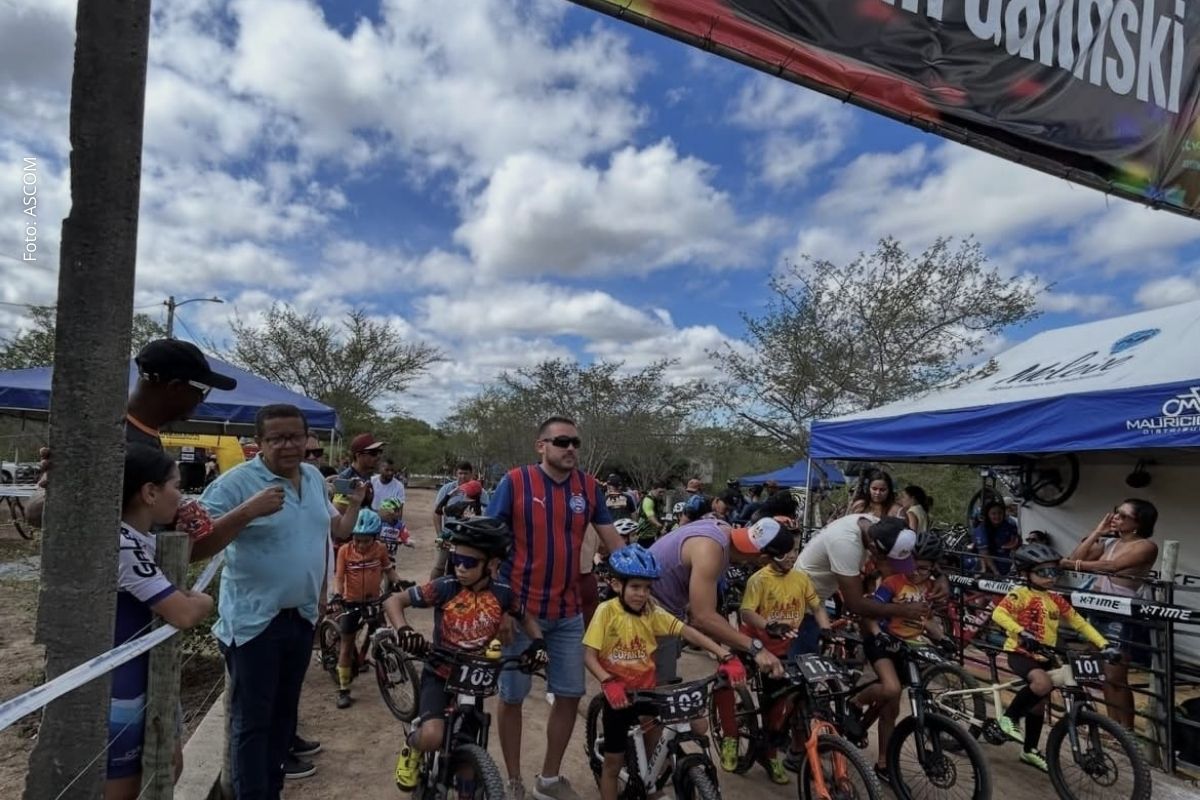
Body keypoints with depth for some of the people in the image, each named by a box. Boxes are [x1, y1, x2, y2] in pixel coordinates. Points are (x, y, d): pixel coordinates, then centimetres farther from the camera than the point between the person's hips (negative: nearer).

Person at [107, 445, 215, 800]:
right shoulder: (123, 545, -28)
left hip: (145, 679, 9)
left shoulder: (141, 539, 4)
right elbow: (184, 614, -33)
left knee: (169, 765, 22)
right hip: (117, 690, -9)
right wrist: (204, 600, -9)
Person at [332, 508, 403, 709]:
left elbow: (388, 570, 2)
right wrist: (337, 594, -29)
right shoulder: (345, 550, -12)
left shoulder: (380, 549, -8)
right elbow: (339, 576, -12)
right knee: (346, 645, 4)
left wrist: (399, 581, -14)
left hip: (374, 601, 1)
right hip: (351, 602, -1)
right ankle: (343, 690, 13)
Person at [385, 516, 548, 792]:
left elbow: (526, 618, 7)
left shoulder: (503, 595, -13)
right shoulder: (445, 588, -20)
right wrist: (402, 629, -35)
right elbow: (393, 601, -16)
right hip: (439, 674, -2)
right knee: (432, 737, -26)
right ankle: (411, 748, 10)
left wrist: (538, 642, -13)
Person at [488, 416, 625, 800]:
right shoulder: (515, 481, -11)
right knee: (512, 696, 9)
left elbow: (613, 541, 5)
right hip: (519, 609, -4)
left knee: (570, 694, 11)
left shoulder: (589, 487, 0)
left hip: (568, 612, 4)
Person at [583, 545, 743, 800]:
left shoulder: (652, 611, -7)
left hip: (648, 691, 3)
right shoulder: (607, 611, -15)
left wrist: (726, 656, -25)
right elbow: (589, 655, -16)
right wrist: (608, 682, -32)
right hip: (619, 695, -3)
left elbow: (687, 631, -14)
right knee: (613, 762, 8)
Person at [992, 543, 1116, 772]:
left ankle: (1030, 750, 33)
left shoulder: (1056, 600, 7)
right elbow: (999, 613, -27)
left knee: (1039, 702, 16)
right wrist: (1021, 632, -42)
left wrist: (1103, 644, -3)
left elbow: (1079, 623, 9)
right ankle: (1009, 716, -11)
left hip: (1043, 657, 7)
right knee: (1042, 684, -32)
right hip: (1020, 653, -7)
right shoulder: (1021, 594, -14)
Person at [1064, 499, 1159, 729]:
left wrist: (1077, 564, -30)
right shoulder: (1109, 543, 13)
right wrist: (1097, 532, 3)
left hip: (1122, 617, -6)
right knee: (1104, 676, 11)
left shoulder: (1146, 546, -8)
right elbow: (1074, 559, 3)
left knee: (1116, 678, -3)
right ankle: (1113, 727, 21)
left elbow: (1113, 566, -24)